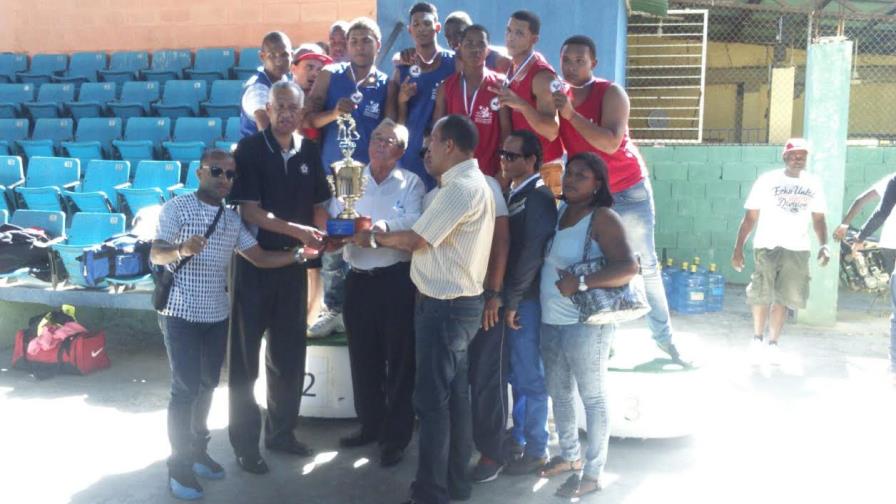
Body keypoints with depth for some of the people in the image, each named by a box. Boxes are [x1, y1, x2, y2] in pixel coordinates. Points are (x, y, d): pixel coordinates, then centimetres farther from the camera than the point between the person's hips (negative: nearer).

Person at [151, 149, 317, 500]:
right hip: (181, 314, -5)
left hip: (217, 315, 6)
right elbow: (155, 255, -15)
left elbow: (260, 258, 7)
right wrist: (181, 250, -36)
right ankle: (179, 466, 8)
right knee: (185, 388, -3)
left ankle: (198, 450, 28)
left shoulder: (232, 220, 9)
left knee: (207, 385, 12)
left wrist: (299, 254, -4)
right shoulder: (176, 208, -7)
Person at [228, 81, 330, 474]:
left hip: (293, 262, 5)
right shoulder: (249, 150, -9)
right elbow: (249, 210, -16)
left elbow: (319, 203, 12)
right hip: (253, 262, -4)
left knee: (290, 353, 13)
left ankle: (281, 431, 29)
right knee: (246, 356, 4)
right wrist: (296, 230, -25)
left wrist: (318, 236, -7)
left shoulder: (309, 151, 5)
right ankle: (245, 443, 16)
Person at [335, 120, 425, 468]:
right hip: (358, 279, 4)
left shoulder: (411, 183, 1)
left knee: (399, 358, 3)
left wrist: (385, 225, -33)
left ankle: (396, 436, 14)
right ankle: (369, 425, 31)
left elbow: (416, 221, -16)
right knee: (362, 357, 14)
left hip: (396, 280, -4)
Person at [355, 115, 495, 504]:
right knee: (454, 396, 15)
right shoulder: (470, 183, 15)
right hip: (456, 302, 10)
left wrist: (374, 237, 0)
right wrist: (386, 238, 11)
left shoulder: (461, 188, -18)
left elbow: (416, 240, -16)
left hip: (445, 307, -10)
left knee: (432, 401, -3)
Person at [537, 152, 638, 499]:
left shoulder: (602, 217, -12)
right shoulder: (559, 211, 9)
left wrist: (580, 282, -24)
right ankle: (570, 455, 36)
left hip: (585, 324, -8)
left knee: (592, 397, 4)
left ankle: (592, 473, 16)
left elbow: (629, 267, -22)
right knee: (559, 393, 18)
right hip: (550, 321, 8)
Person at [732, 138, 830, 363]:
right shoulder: (767, 180, -3)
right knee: (761, 295, -3)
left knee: (782, 299, 2)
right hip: (767, 246, -2)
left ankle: (773, 343, 15)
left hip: (797, 250, 2)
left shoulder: (813, 184, 6)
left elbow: (818, 219, 11)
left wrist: (823, 245, -5)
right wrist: (738, 248, -8)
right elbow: (750, 217, -3)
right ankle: (757, 337, 19)